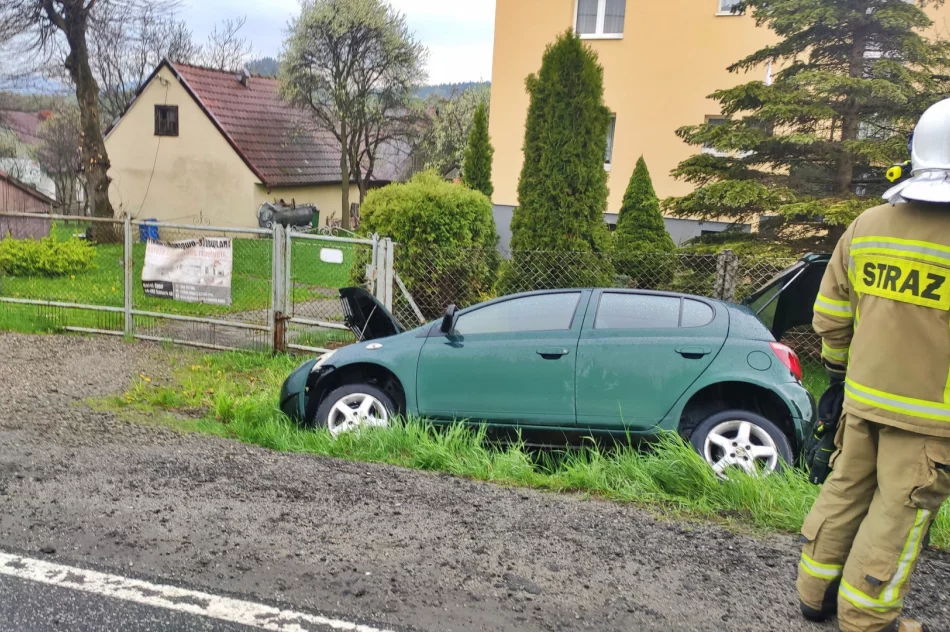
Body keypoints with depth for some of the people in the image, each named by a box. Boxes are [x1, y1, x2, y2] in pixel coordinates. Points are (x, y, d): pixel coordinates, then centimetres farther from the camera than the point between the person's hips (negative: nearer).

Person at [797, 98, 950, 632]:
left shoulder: (866, 226, 0)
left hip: (865, 397, 6)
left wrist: (839, 367, 21)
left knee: (846, 490, 17)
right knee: (901, 510, 6)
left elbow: (829, 315, 6)